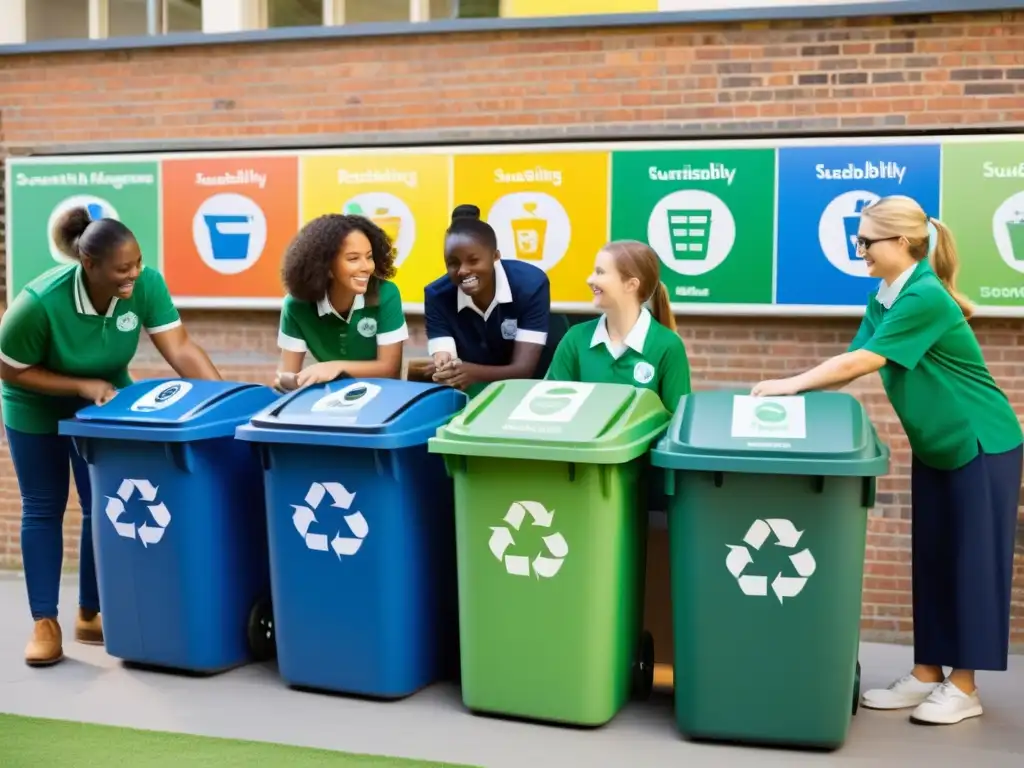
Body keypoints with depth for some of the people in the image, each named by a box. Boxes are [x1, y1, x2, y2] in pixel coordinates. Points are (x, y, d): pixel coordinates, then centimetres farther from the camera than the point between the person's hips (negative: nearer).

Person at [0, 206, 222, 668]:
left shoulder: (145, 284, -28)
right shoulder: (39, 302, -35)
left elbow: (180, 349, -29)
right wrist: (82, 386, -30)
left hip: (106, 405, 3)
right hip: (37, 411, -3)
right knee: (43, 509, 3)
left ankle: (91, 615, 17)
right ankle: (45, 623, 9)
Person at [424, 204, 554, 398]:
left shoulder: (531, 284, -20)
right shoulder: (437, 295, -14)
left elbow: (524, 369, -25)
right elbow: (443, 365, -21)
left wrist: (472, 372, -44)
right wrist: (443, 372, -46)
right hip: (471, 393, 2)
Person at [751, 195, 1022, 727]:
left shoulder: (925, 299, -25)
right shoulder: (882, 301, 3)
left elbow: (861, 364, -25)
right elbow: (849, 364, 1)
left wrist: (790, 385, -20)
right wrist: (794, 390, -10)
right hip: (936, 449, 9)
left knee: (974, 562, 0)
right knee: (931, 560, 11)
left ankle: (964, 687, 9)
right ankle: (927, 674, 19)